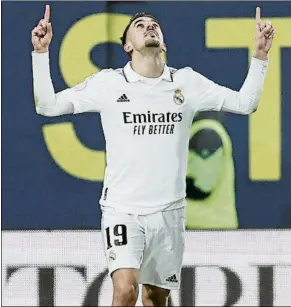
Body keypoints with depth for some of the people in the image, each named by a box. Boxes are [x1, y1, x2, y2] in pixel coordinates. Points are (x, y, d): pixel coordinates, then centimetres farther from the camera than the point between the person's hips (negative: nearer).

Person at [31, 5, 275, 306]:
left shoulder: (187, 82, 3)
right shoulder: (108, 83, -3)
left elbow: (244, 103, 6)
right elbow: (48, 106, -2)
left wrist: (260, 55, -5)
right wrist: (41, 53, -13)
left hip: (169, 211, 3)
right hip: (122, 209, -3)